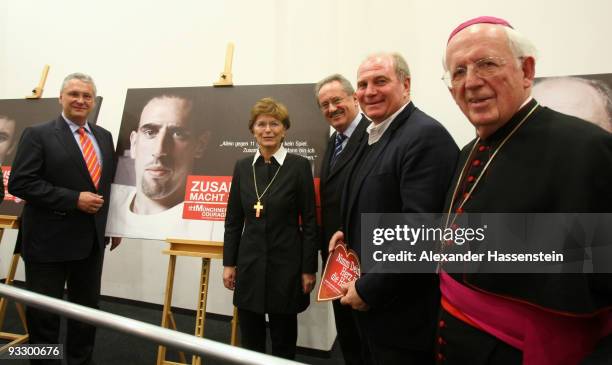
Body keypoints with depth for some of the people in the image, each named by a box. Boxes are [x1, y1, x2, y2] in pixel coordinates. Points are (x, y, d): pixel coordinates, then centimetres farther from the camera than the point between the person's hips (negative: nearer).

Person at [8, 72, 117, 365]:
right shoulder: (38, 135, -6)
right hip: (49, 241, -5)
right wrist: (74, 200, -20)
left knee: (88, 309, 16)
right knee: (43, 313, 9)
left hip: (91, 240, 5)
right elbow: (19, 183, -15)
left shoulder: (104, 137, 10)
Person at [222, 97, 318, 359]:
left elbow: (309, 222, -7)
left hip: (285, 263, -3)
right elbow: (233, 219, 7)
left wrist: (309, 269, -7)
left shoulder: (299, 165, -8)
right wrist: (229, 263, 5)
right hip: (250, 264, 4)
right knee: (249, 341, 16)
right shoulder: (242, 166, 3)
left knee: (284, 341, 14)